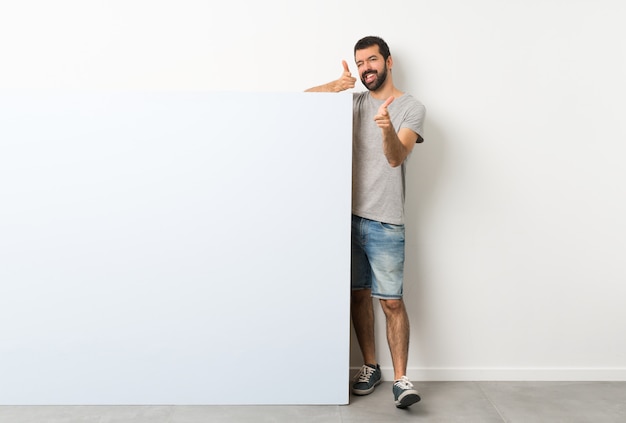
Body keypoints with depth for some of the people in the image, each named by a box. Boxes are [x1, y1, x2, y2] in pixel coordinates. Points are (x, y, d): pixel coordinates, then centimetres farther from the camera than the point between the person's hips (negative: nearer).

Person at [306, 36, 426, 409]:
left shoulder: (412, 108, 0)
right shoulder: (355, 102, 13)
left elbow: (396, 158, -15)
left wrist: (388, 129, -37)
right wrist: (334, 86, -8)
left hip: (385, 223, -4)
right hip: (350, 216, 5)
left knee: (392, 302, -4)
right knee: (358, 295, 10)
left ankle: (401, 378, 8)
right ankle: (371, 367, 25)